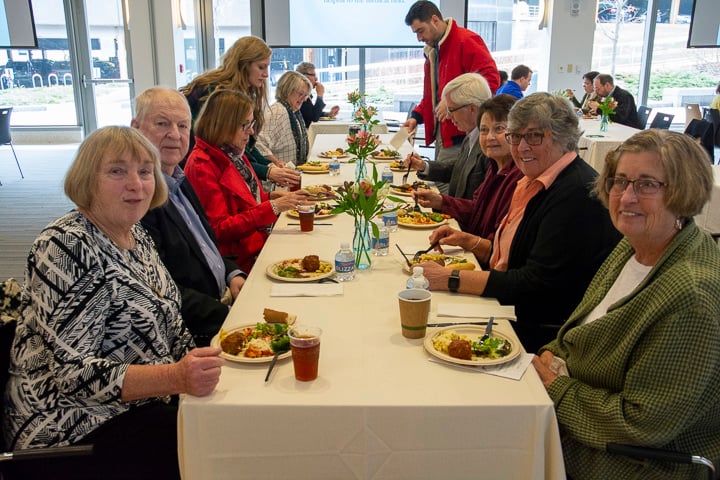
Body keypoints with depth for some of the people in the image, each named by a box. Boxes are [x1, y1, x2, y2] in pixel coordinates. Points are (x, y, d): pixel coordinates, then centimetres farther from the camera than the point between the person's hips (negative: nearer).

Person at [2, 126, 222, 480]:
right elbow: (73, 373, -23)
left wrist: (199, 368, 0)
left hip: (139, 406, 8)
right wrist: (176, 378, -34)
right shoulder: (64, 248, -19)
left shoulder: (136, 236, 6)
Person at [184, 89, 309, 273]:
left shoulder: (233, 153, 12)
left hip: (259, 241, 8)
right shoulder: (201, 165, -14)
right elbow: (219, 229, -18)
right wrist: (272, 207, -20)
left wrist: (272, 196, 1)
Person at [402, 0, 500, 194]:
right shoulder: (432, 50, 18)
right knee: (437, 184, 10)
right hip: (440, 133, 9)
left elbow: (491, 79, -20)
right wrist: (416, 116, 10)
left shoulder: (466, 41, -10)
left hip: (459, 136, -9)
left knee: (446, 189, -11)